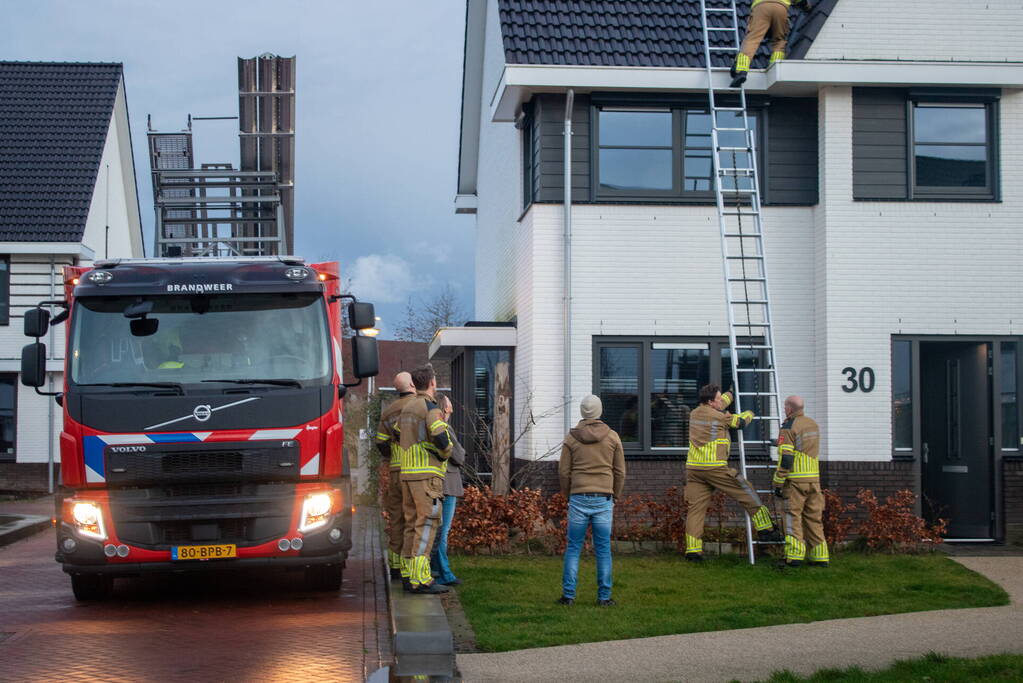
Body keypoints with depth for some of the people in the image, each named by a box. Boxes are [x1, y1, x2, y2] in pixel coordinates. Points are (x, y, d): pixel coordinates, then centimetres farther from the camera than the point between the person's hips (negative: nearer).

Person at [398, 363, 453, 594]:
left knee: (412, 523, 12)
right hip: (427, 473, -9)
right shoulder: (430, 407, -10)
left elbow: (397, 436, 26)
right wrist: (445, 453, -2)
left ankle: (409, 575, 12)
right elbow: (441, 437, -21)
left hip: (407, 471, 9)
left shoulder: (407, 408, 16)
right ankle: (420, 579, -16)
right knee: (427, 523, -10)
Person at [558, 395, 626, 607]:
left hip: (578, 499, 0)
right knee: (603, 550, 5)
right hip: (603, 500, 0)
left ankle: (568, 595, 4)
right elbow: (620, 471, 4)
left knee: (573, 548, 6)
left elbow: (563, 472, 1)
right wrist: (615, 497, 15)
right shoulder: (612, 437, 1)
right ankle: (604, 597, 6)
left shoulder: (571, 438, 0)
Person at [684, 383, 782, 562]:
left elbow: (717, 407, 33)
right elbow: (740, 421, 8)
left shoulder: (694, 414, 13)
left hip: (693, 467, 7)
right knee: (747, 494, 7)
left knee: (696, 508, 4)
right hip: (715, 467, -7)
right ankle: (765, 530, 10)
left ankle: (693, 550, -4)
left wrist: (730, 394, 48)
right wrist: (749, 413, 31)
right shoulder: (719, 417, -8)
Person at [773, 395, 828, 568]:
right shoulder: (813, 425, 13)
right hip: (814, 479, 7)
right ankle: (820, 557, 9)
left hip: (795, 481, -7)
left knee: (793, 517, -2)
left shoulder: (788, 428, -10)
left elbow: (785, 458, -15)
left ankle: (794, 556, -8)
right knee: (814, 518, 10)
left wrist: (778, 483, -12)